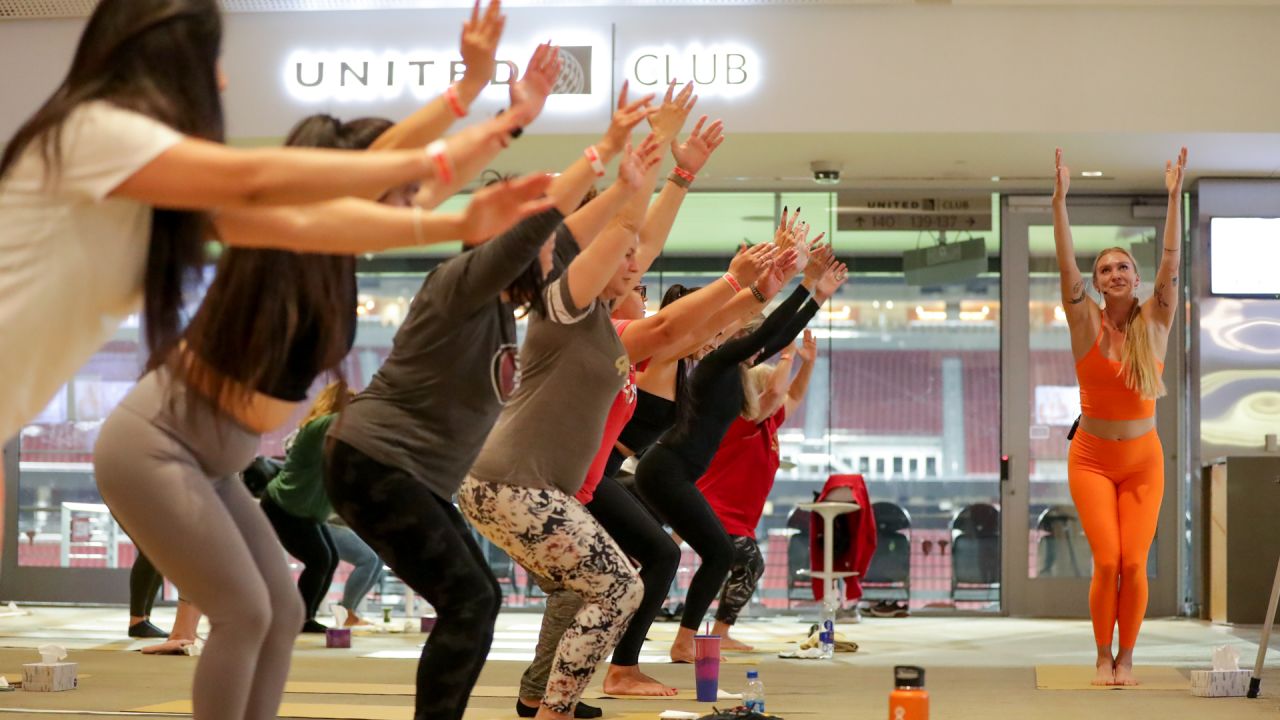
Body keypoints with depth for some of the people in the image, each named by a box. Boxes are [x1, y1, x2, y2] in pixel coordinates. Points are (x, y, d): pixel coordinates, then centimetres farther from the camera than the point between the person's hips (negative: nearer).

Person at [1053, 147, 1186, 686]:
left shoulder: (1154, 323, -3)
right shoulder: (1087, 324, -6)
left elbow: (1171, 263, -10)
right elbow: (1066, 266, -15)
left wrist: (1175, 196, -16)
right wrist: (1060, 200, -22)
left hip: (1143, 460, 1)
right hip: (1092, 459, -1)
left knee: (1134, 564, -5)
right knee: (1107, 562, -9)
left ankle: (1126, 657, 12)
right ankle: (1103, 656, 9)